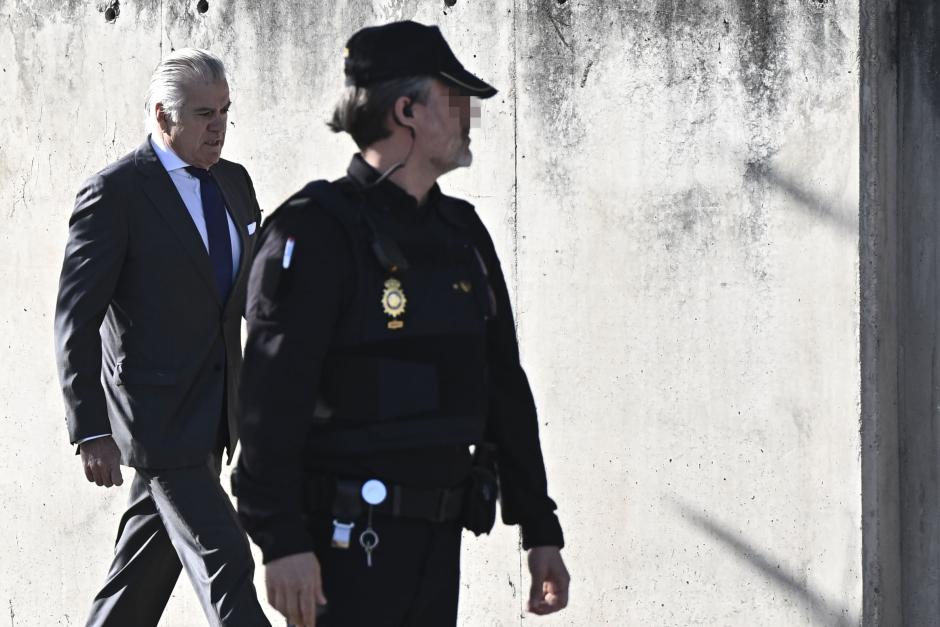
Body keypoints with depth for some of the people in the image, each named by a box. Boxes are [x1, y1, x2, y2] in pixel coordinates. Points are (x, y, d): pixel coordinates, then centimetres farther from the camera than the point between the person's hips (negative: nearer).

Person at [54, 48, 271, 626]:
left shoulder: (234, 182, 9)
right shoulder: (115, 194, -12)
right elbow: (77, 320, -13)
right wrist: (91, 431, -18)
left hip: (214, 413, 7)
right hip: (160, 415, -7)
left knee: (149, 566, 14)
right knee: (225, 564, -9)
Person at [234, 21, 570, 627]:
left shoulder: (462, 232, 14)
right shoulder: (318, 230, -11)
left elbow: (505, 387, 18)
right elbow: (273, 394, -18)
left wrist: (540, 528, 16)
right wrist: (281, 540, -24)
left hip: (440, 536, 8)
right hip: (348, 541, -7)